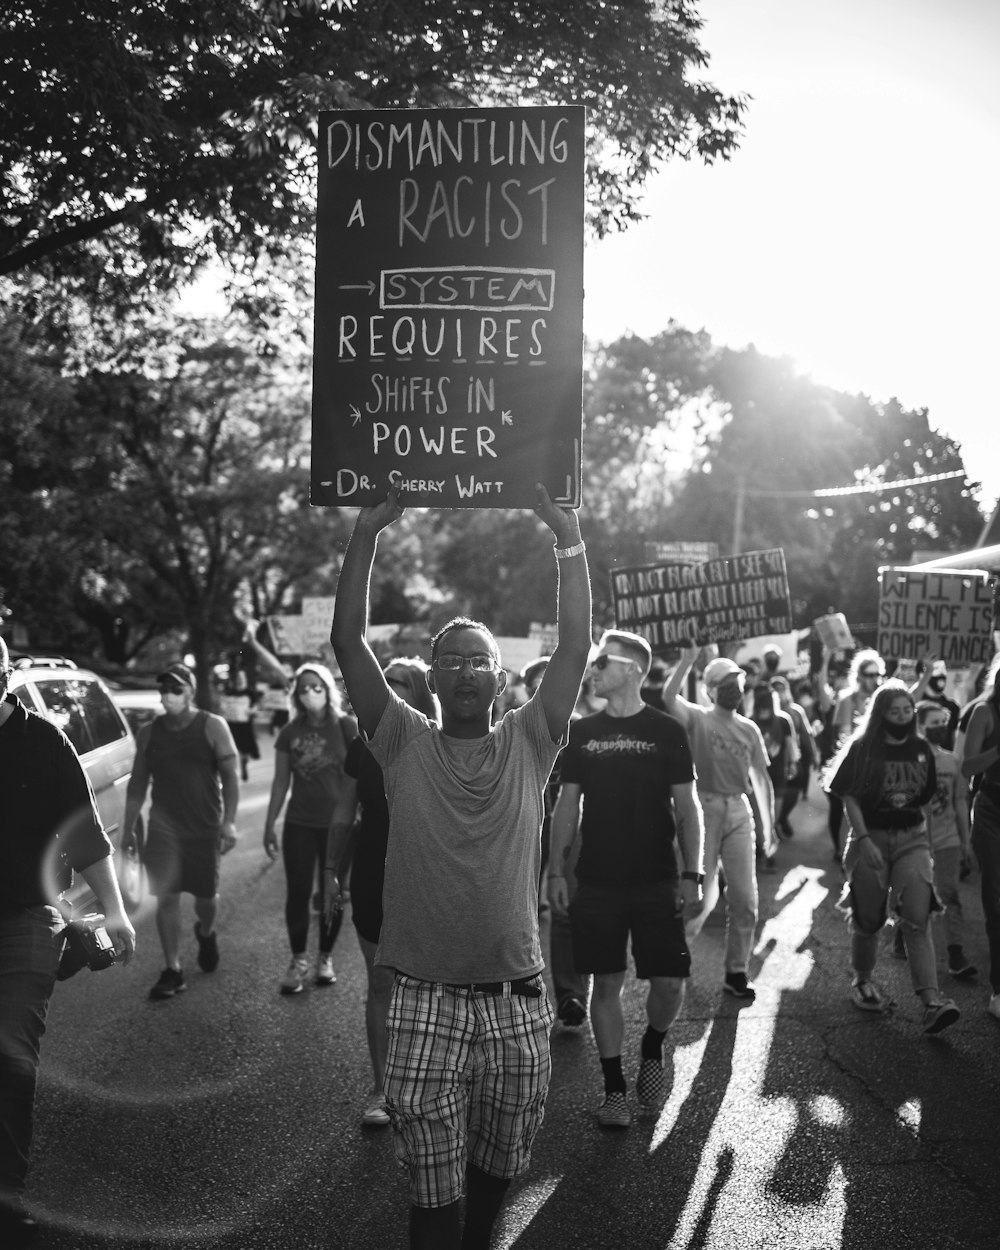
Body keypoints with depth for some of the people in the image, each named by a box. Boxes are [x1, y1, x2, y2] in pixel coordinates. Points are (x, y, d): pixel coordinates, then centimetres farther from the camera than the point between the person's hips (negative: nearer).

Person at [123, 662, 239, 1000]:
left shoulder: (213, 727, -5)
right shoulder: (149, 733, 4)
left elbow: (230, 778, -5)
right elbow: (137, 784, 10)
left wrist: (229, 821, -13)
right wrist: (128, 828, 9)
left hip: (205, 827, -2)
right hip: (164, 827, 2)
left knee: (206, 894, 8)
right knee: (167, 897, -4)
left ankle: (205, 933, 42)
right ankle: (173, 971, 4)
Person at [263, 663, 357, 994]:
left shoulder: (346, 727, -5)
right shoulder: (290, 733, 4)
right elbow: (280, 782, 9)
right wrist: (270, 825, 8)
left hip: (338, 824, -2)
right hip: (299, 825, 2)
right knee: (297, 892, 0)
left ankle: (325, 958, 21)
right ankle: (298, 961, 12)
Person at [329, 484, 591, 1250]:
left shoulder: (528, 744, 4)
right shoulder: (406, 745, 1)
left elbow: (576, 647, -5)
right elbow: (349, 642, -6)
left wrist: (570, 541, -12)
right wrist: (367, 535, -12)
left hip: (518, 999, 2)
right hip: (427, 1000, -1)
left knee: (498, 1165, 17)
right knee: (433, 1185, 3)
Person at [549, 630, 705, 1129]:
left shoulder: (666, 731, -1)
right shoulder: (582, 732, 6)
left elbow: (688, 807, -1)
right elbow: (567, 806, 9)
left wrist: (693, 873, -8)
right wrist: (555, 870, 3)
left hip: (657, 881, -2)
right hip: (597, 881, 2)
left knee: (669, 982, -4)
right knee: (607, 982, 4)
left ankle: (652, 1050, 26)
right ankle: (614, 1087, 16)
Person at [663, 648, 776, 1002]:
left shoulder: (749, 729, 12)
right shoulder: (697, 718, -1)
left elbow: (761, 779, 13)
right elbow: (668, 698, -22)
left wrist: (769, 825, 9)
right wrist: (686, 662, -30)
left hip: (739, 812, 5)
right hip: (704, 809, -4)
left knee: (745, 899, 4)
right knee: (703, 895, -3)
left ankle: (736, 972, 14)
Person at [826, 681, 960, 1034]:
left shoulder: (921, 749, 6)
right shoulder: (862, 749, -5)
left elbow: (928, 794, 17)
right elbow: (849, 798, -8)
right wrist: (863, 839, -16)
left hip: (912, 838, 2)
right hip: (869, 837, -2)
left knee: (917, 919, -11)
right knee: (869, 918, 7)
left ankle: (931, 1001, -19)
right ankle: (862, 981, 31)